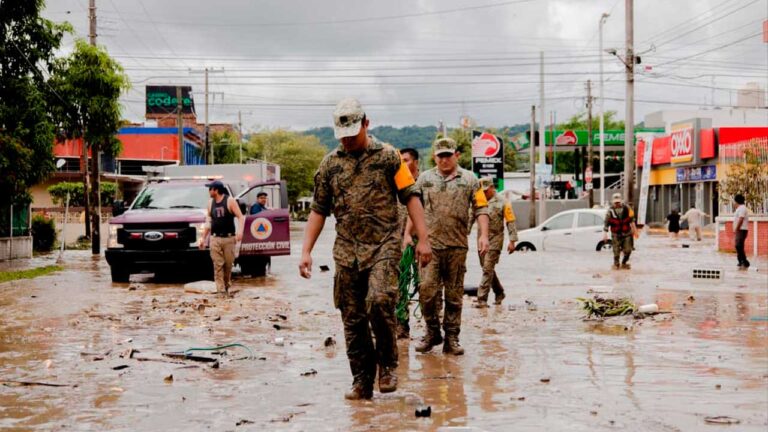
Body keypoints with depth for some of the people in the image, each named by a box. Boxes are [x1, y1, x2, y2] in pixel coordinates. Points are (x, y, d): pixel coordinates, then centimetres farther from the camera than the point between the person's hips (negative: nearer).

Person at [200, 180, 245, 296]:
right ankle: (221, 290, -7)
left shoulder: (230, 201, -2)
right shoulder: (211, 203, 12)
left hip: (229, 238, -3)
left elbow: (240, 217, -7)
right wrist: (204, 238, 16)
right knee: (218, 265, -6)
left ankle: (227, 286, 20)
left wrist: (240, 231, -23)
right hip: (215, 239, 3)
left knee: (228, 264, 2)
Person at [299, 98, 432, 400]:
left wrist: (423, 239, -6)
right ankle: (362, 382, 13)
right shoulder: (330, 164, 11)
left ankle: (387, 363, -1)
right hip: (347, 250, 4)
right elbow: (318, 210, 13)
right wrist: (306, 251, 6)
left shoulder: (387, 156, 3)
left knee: (379, 301, -23)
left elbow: (411, 197, 2)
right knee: (352, 319, 4)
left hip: (384, 245, -3)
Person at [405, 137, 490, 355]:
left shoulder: (469, 180, 9)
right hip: (429, 244, 0)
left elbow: (481, 209, 5)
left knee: (454, 295, 4)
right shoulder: (425, 178, 12)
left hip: (457, 246, 0)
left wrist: (483, 235, -7)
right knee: (427, 290, -9)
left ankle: (451, 338, 12)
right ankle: (432, 332, 8)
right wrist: (407, 234, 10)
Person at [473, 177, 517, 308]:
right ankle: (499, 293, 32)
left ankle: (482, 299, -12)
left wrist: (512, 241, -9)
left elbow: (510, 221, -3)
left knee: (488, 268, -11)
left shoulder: (502, 202, -4)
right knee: (487, 268, 14)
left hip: (495, 239, -5)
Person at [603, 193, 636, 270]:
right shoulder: (610, 211, -10)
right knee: (616, 251, 0)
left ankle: (624, 263, 25)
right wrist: (605, 234, -8)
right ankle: (616, 265, 21)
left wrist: (633, 229, 12)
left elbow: (631, 220, 8)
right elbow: (606, 223, -5)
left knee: (628, 250, 2)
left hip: (627, 233, 2)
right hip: (616, 234, -2)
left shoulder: (627, 209, -5)